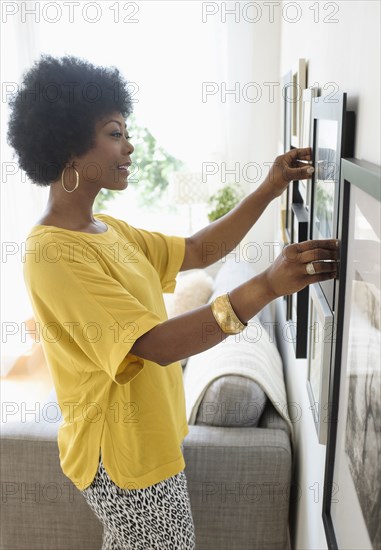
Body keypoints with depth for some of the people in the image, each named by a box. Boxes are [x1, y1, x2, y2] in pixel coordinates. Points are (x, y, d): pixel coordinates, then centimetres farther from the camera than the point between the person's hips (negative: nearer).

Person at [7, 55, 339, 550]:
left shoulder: (107, 230, 4)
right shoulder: (53, 253, -26)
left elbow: (198, 252, 5)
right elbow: (158, 344, -33)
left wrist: (269, 190, -3)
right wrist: (267, 286, -40)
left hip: (148, 432, 9)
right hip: (121, 452, -8)